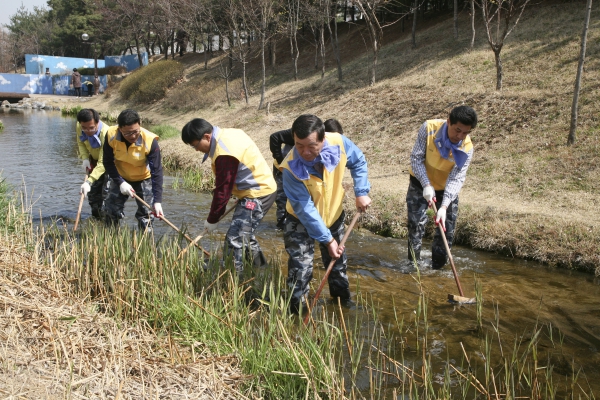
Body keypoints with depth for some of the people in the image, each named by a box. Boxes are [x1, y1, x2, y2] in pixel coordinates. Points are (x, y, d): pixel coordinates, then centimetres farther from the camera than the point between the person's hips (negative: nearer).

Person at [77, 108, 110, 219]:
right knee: (92, 191, 9)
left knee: (106, 192, -17)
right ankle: (96, 218, 24)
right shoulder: (79, 127, -22)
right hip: (94, 160, 6)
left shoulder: (105, 134, -41)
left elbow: (102, 164, -42)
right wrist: (85, 158, -15)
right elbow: (80, 143, 2)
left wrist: (88, 182, -48)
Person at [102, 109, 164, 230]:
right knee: (110, 211, 5)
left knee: (146, 215, -5)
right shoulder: (111, 136, -26)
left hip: (144, 179, -2)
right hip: (120, 178, 2)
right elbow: (108, 163, -12)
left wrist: (157, 201, -34)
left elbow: (156, 171, -30)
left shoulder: (150, 141, -32)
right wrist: (120, 183, -23)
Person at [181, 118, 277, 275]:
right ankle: (260, 268, 40)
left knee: (234, 240, -12)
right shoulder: (227, 134, 4)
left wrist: (212, 220, -8)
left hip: (257, 195, -11)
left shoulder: (225, 153, -26)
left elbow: (223, 190, -20)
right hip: (262, 189, 11)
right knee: (244, 235, 25)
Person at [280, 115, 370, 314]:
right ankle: (296, 311, 10)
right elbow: (305, 209, -29)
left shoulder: (339, 143, -28)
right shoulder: (291, 168, -35)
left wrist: (361, 192, -13)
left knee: (337, 262, 19)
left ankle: (343, 301, 41)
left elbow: (358, 162, -5)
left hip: (333, 215, 4)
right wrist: (327, 239, -26)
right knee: (300, 268, -9)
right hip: (301, 221, -4)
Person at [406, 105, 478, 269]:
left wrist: (444, 206, -37)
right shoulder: (429, 128, -27)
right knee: (416, 224, -8)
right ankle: (414, 264, 5)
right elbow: (416, 158, -21)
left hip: (447, 188, 1)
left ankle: (437, 268, 16)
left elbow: (456, 179, -25)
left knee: (446, 229, 2)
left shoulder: (467, 149, -24)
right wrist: (427, 185, -32)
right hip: (421, 182, -1)